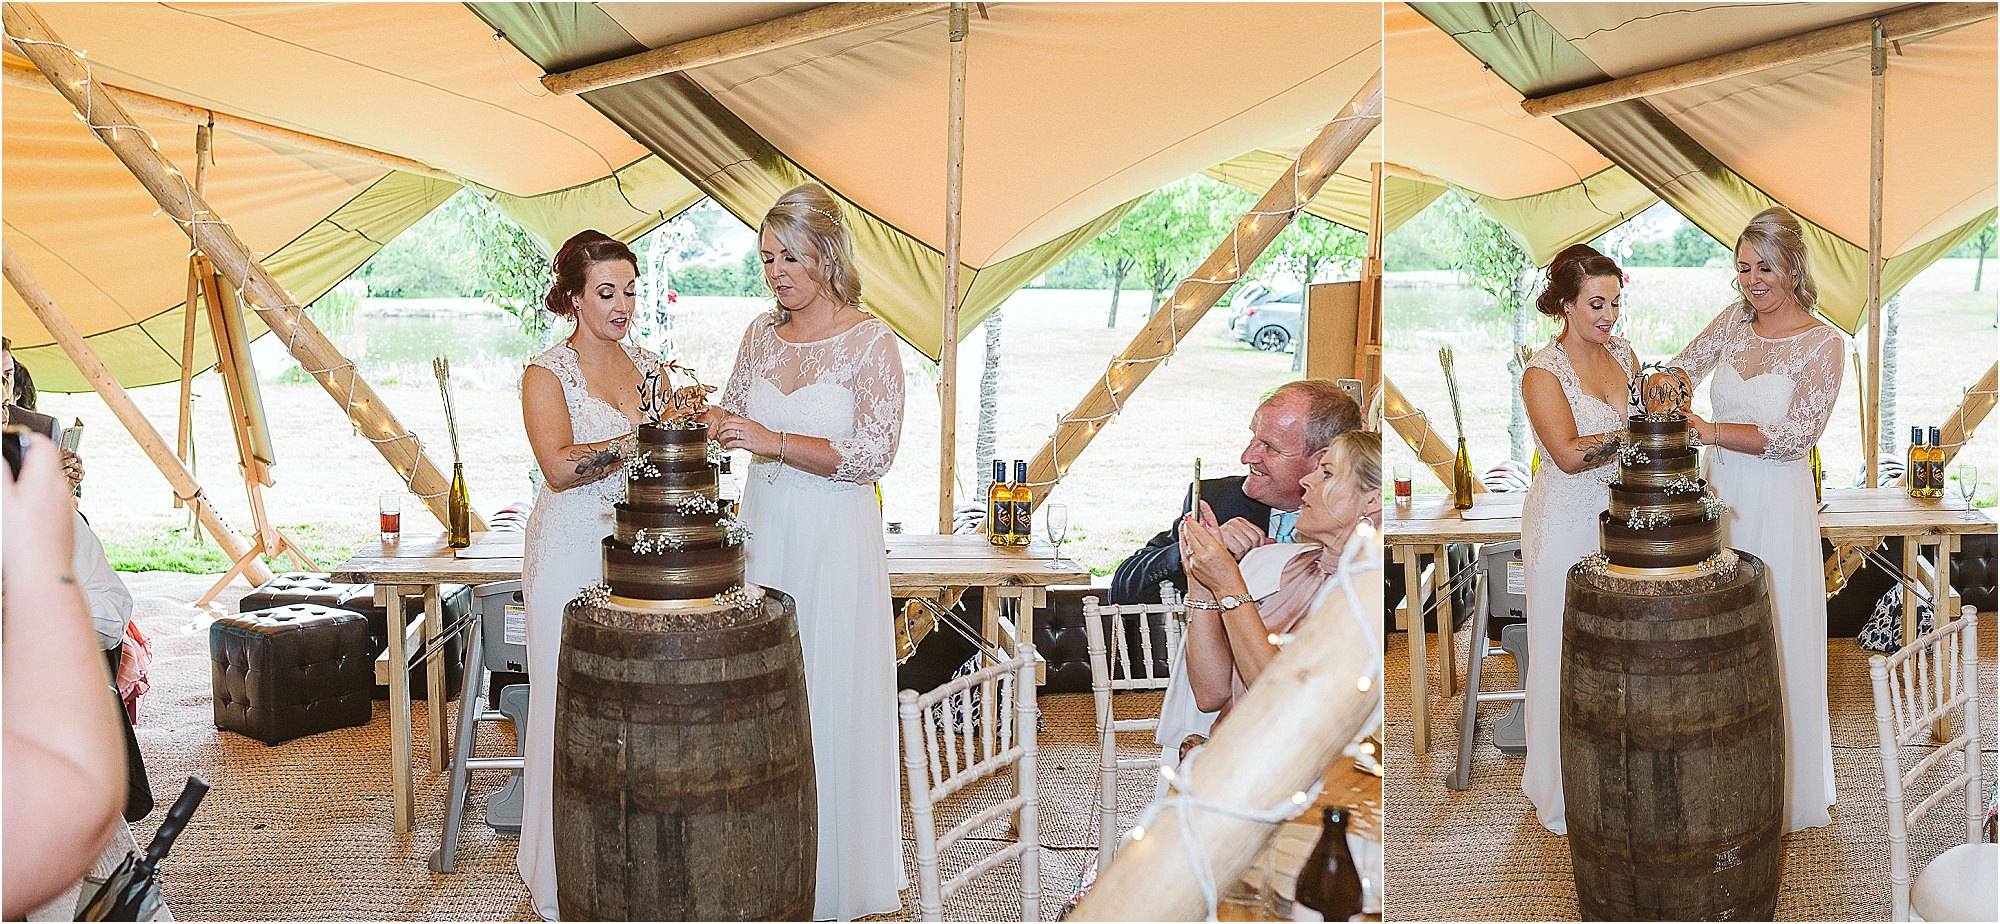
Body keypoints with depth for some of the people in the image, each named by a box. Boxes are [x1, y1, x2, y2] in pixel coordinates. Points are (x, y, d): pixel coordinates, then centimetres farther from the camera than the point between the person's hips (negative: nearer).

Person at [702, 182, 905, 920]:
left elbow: (874, 453, -16)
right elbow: (730, 417, 18)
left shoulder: (869, 341, -9)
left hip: (834, 541, -5)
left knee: (828, 701, 3)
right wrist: (698, 419, -5)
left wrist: (772, 441, -22)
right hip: (763, 532, 5)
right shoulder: (762, 334, 8)